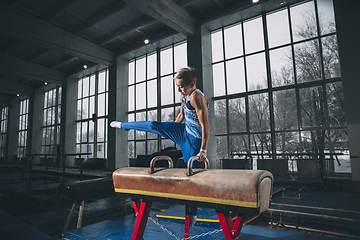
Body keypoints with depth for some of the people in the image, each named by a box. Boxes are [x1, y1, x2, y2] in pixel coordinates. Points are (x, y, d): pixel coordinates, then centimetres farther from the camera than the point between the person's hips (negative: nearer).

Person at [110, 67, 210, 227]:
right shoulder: (184, 95, 0)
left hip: (194, 140, -7)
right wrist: (171, 132, 27)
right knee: (154, 126, 7)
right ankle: (123, 125, 32)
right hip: (184, 131, 8)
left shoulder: (197, 97, -27)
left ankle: (192, 214, 22)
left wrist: (203, 150, -30)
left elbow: (205, 125, -29)